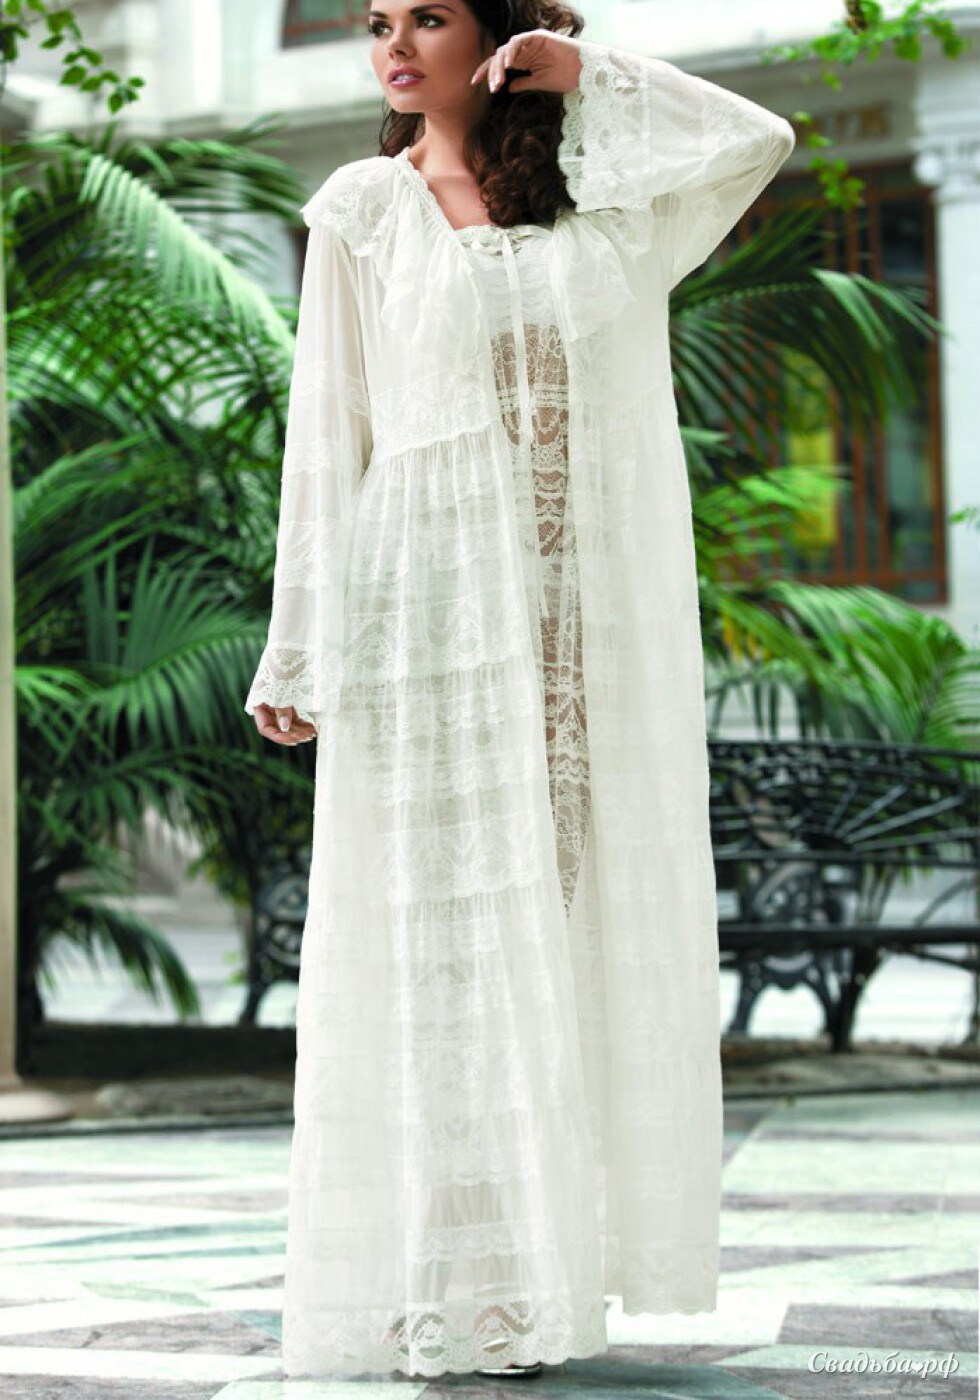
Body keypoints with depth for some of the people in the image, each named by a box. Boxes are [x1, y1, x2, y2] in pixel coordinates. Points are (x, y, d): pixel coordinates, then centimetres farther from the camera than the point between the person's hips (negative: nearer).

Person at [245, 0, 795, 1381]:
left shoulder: (596, 208, 13)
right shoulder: (363, 211, 7)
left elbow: (757, 141, 3)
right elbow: (327, 437, 3)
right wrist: (304, 651, -2)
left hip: (586, 631, 3)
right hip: (432, 609, -3)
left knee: (584, 927, 3)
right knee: (440, 942, -4)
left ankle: (558, 1254, 12)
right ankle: (439, 1283, 1)